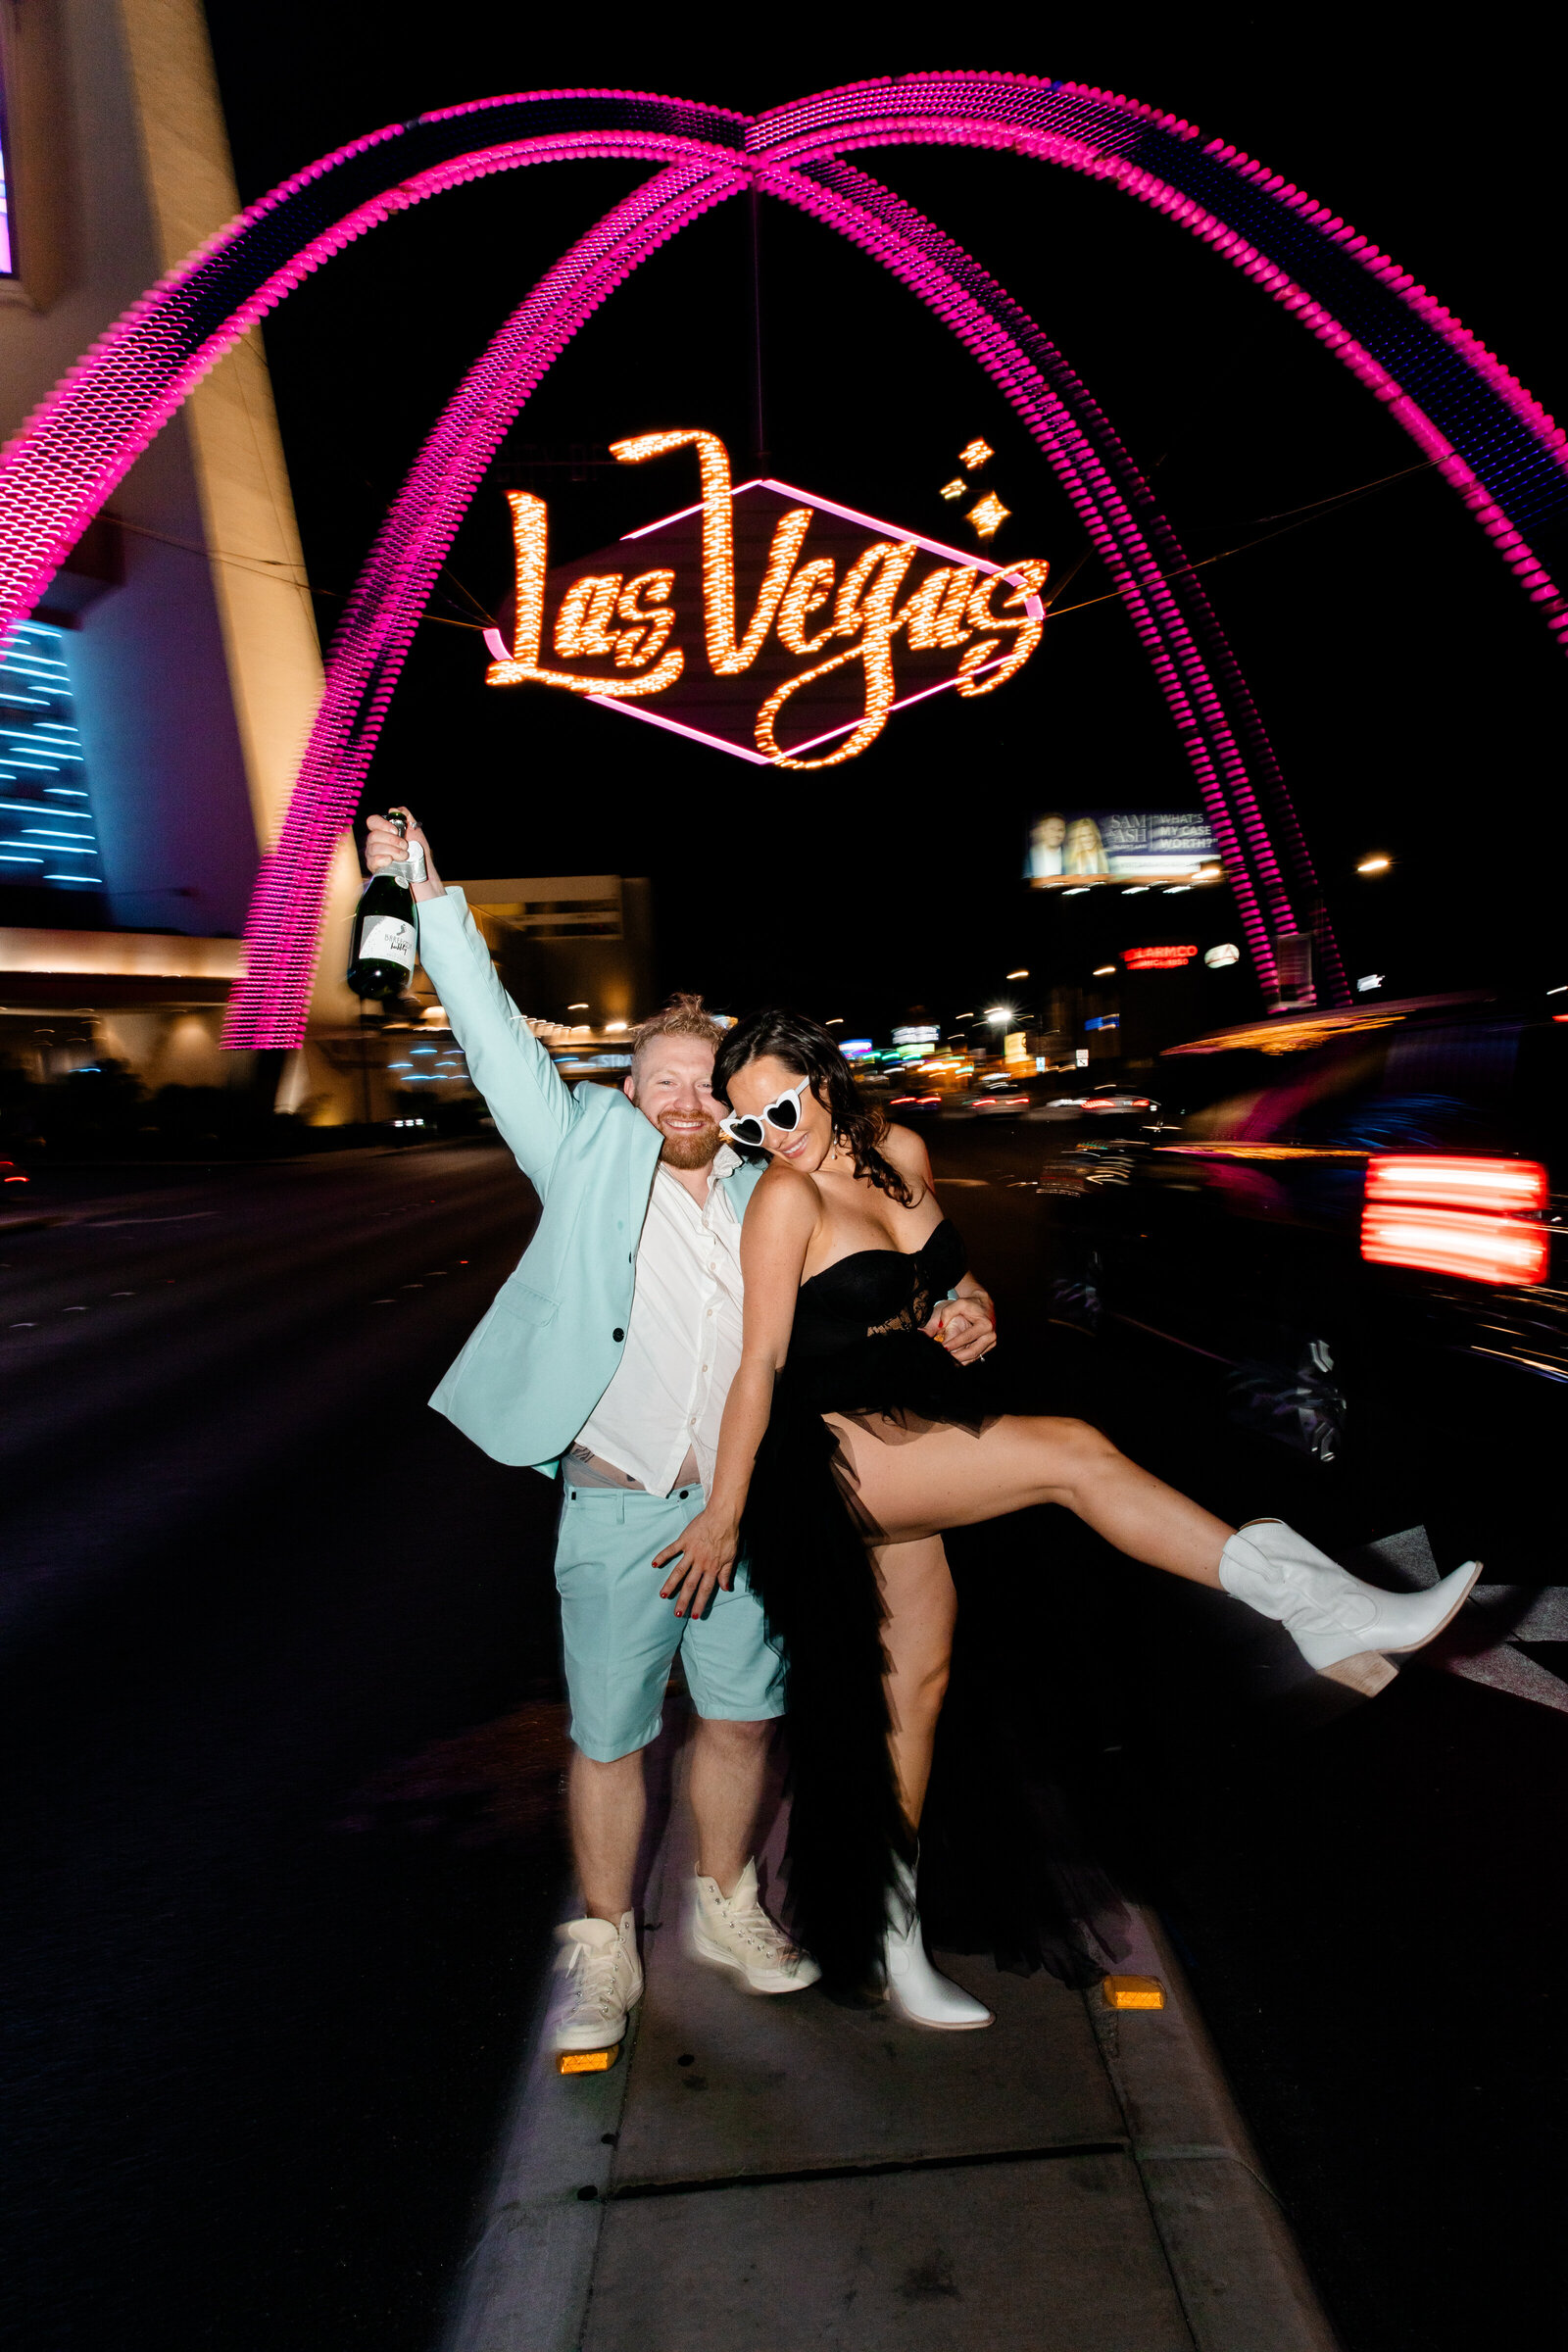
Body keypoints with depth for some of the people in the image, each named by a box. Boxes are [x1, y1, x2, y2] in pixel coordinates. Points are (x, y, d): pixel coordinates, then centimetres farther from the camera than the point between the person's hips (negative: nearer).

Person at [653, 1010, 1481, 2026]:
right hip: (838, 1452, -7)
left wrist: (971, 1311, -5)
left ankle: (892, 1938, 29)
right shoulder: (786, 1198, -13)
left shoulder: (900, 1155, 5)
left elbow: (948, 1278, 18)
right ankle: (1318, 1605, -14)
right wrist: (725, 1511, -11)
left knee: (916, 1679, 13)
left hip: (907, 1453, 7)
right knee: (1074, 1452, -21)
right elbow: (761, 1363, -14)